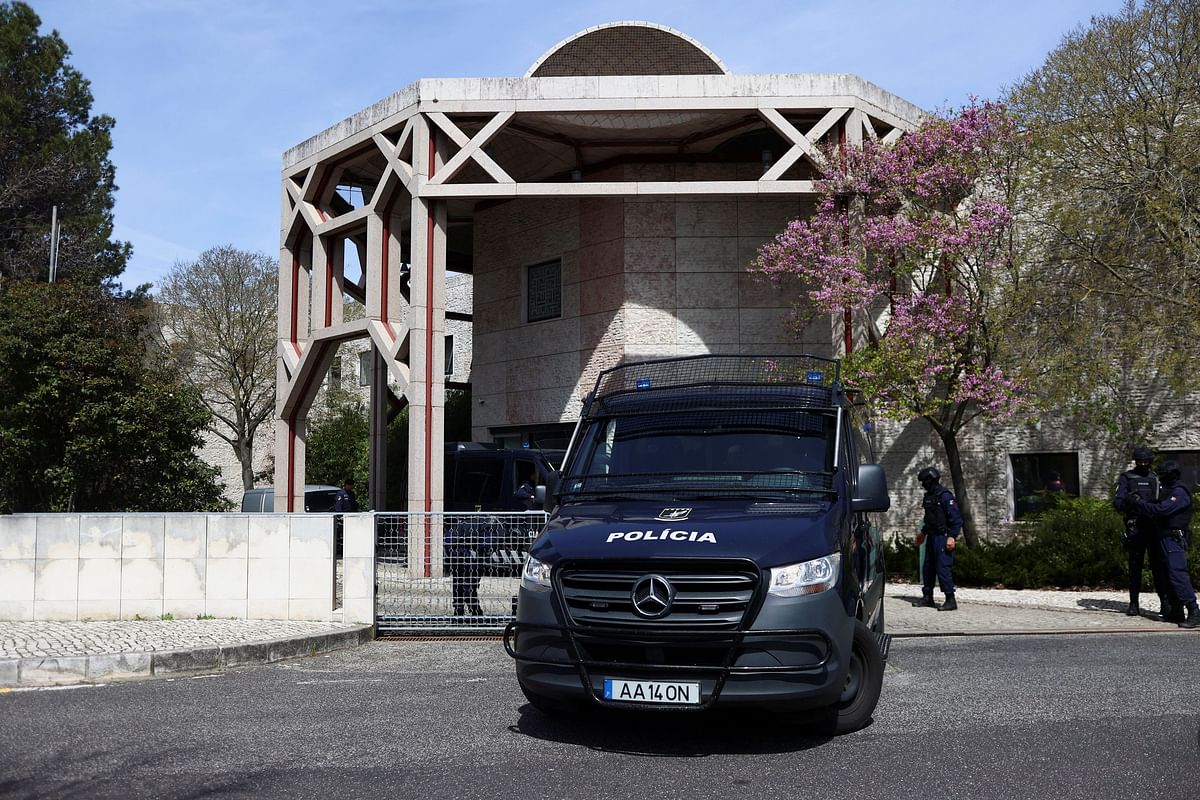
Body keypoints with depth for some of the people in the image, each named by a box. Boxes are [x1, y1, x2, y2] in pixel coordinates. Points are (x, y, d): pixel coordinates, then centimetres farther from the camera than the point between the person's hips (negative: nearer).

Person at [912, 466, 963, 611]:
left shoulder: (945, 496, -14)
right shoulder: (929, 496, 14)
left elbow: (956, 518, -18)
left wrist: (952, 536, -24)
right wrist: (923, 532, 33)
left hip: (943, 537, -10)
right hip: (932, 537, 10)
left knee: (943, 568, -10)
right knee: (927, 567, 13)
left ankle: (951, 601, -6)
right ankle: (927, 597, 23)